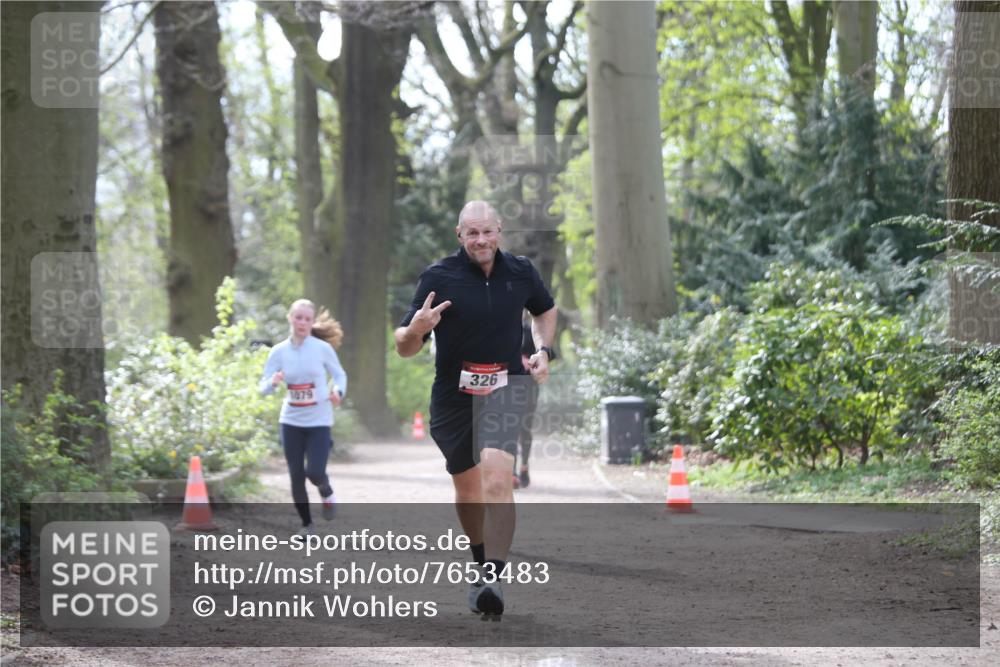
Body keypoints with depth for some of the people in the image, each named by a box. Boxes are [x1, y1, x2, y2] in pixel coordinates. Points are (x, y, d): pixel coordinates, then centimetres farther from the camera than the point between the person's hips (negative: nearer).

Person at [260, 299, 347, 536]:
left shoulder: (323, 348, -6)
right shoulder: (279, 351, -2)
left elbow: (340, 375, 6)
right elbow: (263, 388, -2)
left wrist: (338, 391, -16)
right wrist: (273, 382, -26)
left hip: (319, 421, -2)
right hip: (291, 421, 2)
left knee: (314, 472, -13)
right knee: (296, 476, 3)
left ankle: (327, 494, 23)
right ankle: (307, 524, 20)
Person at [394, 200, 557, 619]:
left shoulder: (520, 272, 0)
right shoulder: (439, 277, -9)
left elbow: (544, 309, 24)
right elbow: (404, 349, -8)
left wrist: (543, 351, 8)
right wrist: (416, 329, -31)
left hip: (505, 392, -1)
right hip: (454, 397, 1)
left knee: (497, 480, -22)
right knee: (467, 489, 14)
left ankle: (493, 579, -26)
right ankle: (482, 563, 39)